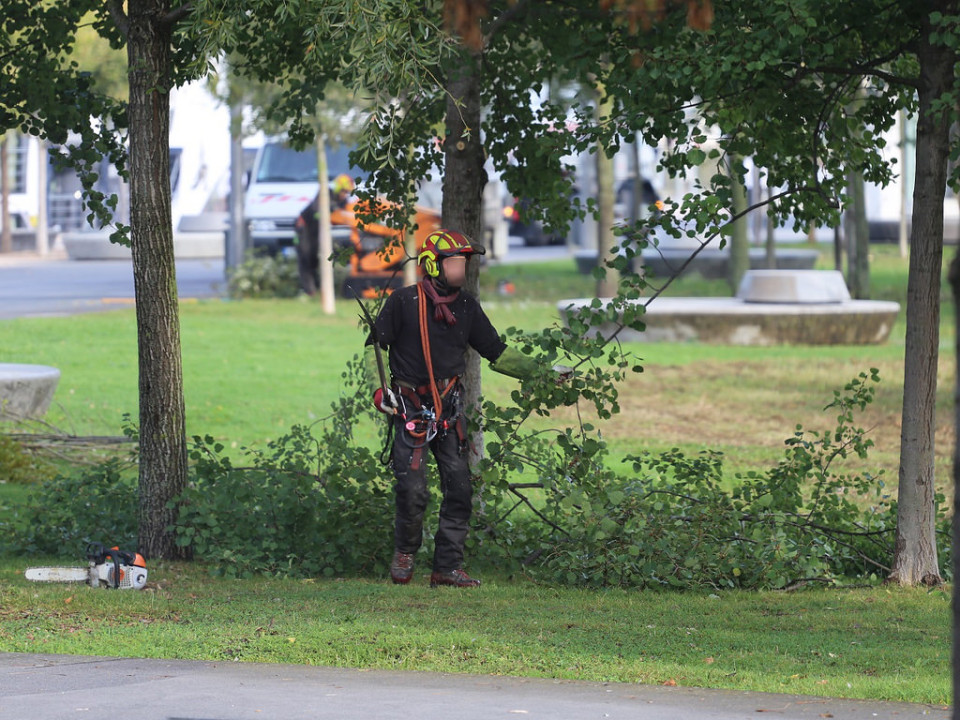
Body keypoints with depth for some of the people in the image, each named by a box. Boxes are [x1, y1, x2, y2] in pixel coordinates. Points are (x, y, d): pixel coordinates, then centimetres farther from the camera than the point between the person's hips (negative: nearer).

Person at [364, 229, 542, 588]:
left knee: (459, 490, -2)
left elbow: (497, 354, 13)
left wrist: (540, 370, 5)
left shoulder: (467, 307, 8)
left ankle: (447, 566, 6)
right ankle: (404, 552, 16)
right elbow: (374, 345, 2)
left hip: (450, 409, 4)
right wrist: (380, 388, -11)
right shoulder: (403, 302, -4)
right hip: (411, 410, -4)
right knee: (413, 491, -10)